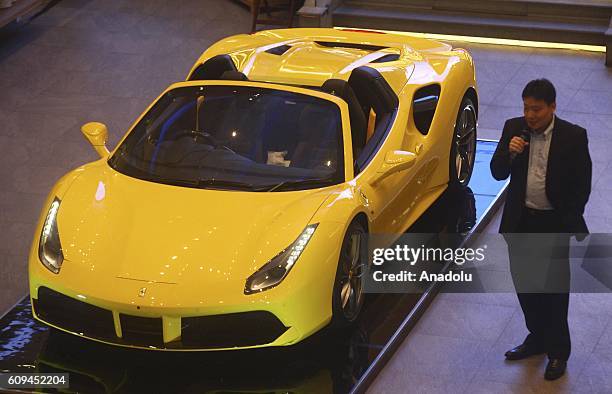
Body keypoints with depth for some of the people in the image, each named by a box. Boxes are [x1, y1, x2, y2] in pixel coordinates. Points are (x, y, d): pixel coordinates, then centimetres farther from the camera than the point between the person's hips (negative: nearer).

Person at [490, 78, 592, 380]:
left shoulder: (573, 136, -13)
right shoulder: (514, 129, -4)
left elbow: (581, 185, -7)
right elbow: (498, 173, -2)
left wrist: (569, 224, -9)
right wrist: (509, 153, -22)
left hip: (554, 225, -4)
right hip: (520, 221, 4)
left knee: (554, 289, 6)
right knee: (525, 285, 17)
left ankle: (558, 351, 21)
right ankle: (537, 338, 37)